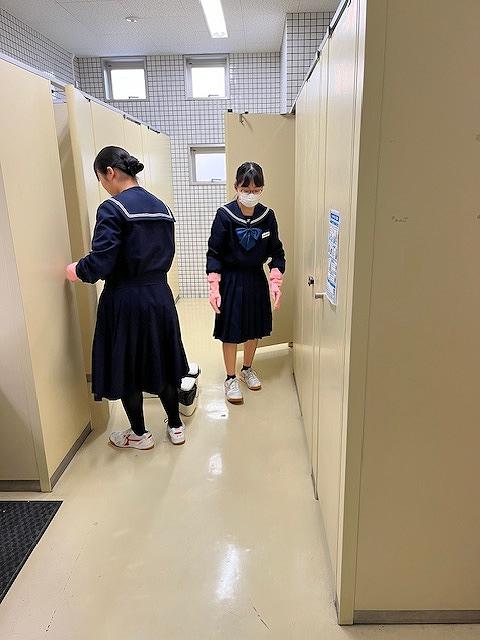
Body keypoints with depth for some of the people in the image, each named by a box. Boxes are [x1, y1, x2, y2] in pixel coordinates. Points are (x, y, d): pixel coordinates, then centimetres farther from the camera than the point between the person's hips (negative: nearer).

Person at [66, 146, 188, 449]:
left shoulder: (113, 208, -15)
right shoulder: (161, 206, 7)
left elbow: (100, 262, -19)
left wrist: (76, 271, 0)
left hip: (126, 301, -6)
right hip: (160, 296, 7)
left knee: (126, 366, 11)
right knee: (161, 360, 18)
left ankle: (140, 434, 27)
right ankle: (176, 426, 32)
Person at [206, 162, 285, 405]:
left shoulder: (267, 216, -4)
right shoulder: (225, 215, -13)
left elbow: (276, 252, 2)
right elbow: (214, 253, -10)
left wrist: (275, 282, -10)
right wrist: (214, 288, -17)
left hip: (257, 279, 4)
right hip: (231, 280, -3)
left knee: (255, 327, 15)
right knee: (230, 330, 4)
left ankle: (247, 369, 37)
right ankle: (231, 378, 22)